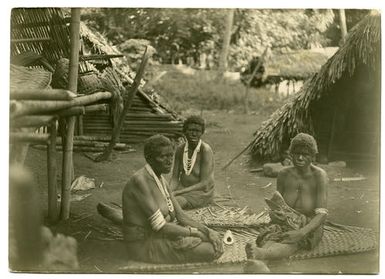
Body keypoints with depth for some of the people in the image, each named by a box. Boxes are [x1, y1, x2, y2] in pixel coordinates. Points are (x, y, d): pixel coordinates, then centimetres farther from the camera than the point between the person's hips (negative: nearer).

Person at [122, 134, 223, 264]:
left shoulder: (160, 179, 7)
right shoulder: (141, 181, -23)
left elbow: (180, 216, 6)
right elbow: (160, 227, -25)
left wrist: (206, 231, -9)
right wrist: (194, 232, -13)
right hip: (146, 245, -9)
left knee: (216, 238, 5)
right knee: (210, 251, -15)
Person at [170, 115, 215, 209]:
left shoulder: (206, 150, -18)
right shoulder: (180, 149, 0)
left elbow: (204, 184, -21)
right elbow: (175, 178, 1)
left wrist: (177, 192, -25)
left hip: (201, 193, -5)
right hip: (182, 187, 5)